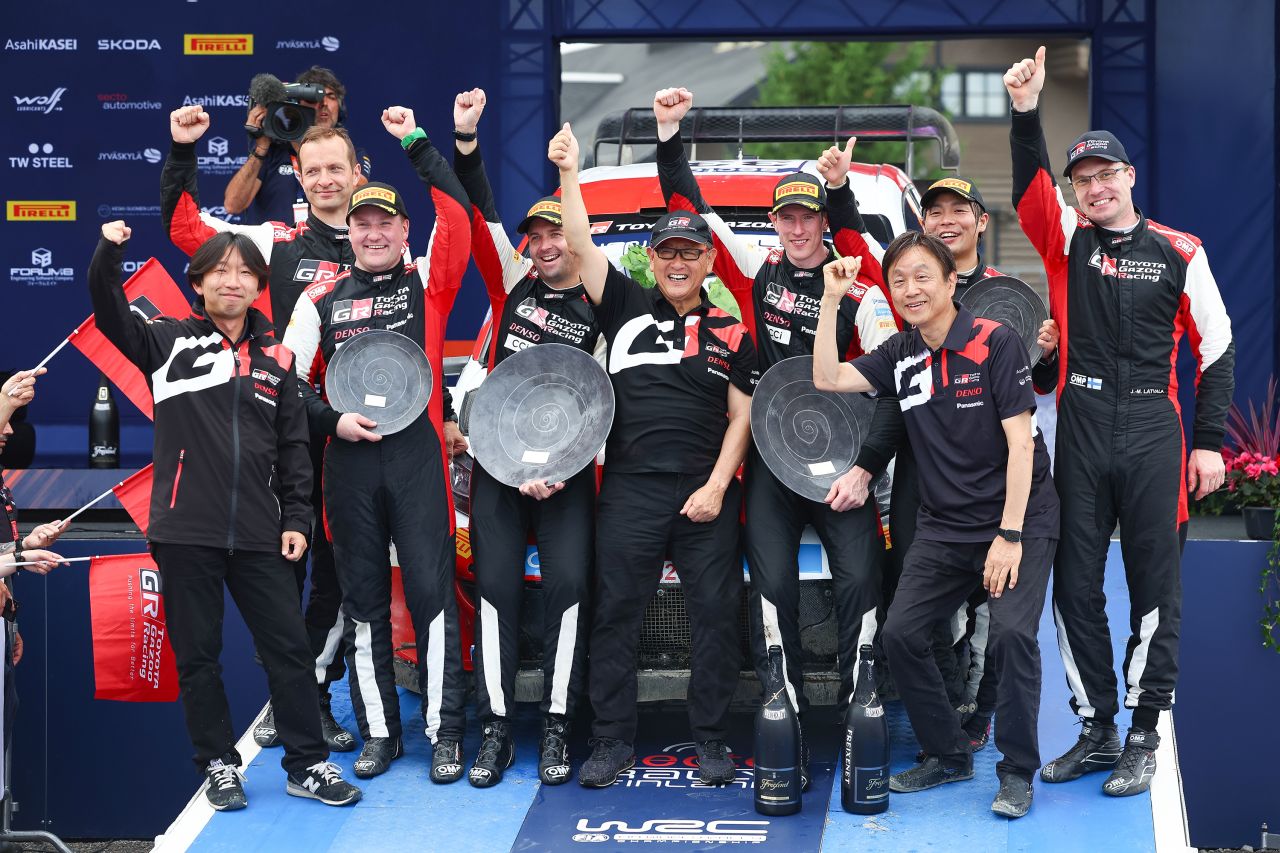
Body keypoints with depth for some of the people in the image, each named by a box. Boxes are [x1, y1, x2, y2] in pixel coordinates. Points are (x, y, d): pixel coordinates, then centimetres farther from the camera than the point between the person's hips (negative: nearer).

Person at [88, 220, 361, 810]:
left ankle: (308, 765, 14)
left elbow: (294, 446, 13)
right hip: (185, 533, -2)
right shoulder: (169, 342, 4)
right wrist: (109, 254, -29)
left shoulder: (275, 359, 11)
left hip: (258, 537, 2)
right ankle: (219, 766, 18)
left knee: (289, 648, 3)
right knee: (197, 655, 5)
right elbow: (110, 314, -12)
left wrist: (296, 518, 6)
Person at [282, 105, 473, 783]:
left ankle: (445, 733, 1)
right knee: (362, 600, 7)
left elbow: (457, 218, -5)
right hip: (348, 463, 2)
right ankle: (379, 732, 16)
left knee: (431, 593, -5)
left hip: (417, 455, -2)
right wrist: (333, 421, -5)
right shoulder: (322, 299, 12)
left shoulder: (427, 285, 7)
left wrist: (417, 145, -4)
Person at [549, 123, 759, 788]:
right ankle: (612, 742, 8)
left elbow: (742, 416, 8)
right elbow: (580, 246, 0)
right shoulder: (626, 309, 9)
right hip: (629, 490, 0)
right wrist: (570, 172, -10)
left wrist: (716, 486, -4)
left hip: (707, 494, 0)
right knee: (615, 614, 1)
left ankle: (710, 741, 11)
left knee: (716, 615, 1)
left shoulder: (731, 333, 10)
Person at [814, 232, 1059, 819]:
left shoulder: (995, 342, -12)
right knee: (900, 633, -3)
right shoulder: (901, 354, 6)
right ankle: (948, 756, 15)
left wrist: (1010, 535, -19)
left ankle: (1017, 771, -8)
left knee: (1011, 634, -23)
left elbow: (1020, 442, -15)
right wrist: (831, 301, -3)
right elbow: (827, 379, 3)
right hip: (944, 527, 6)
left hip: (1019, 520, -6)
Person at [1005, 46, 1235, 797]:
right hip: (1081, 435, 2)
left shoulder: (1178, 253, 3)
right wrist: (1027, 110, -27)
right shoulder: (1067, 239, 7)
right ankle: (1097, 730, 18)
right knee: (1076, 586, 6)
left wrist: (1212, 443, 0)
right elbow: (1031, 183, -11)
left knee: (1156, 588, 1)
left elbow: (1216, 348, 5)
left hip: (1152, 437, -2)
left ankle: (1144, 739, 9)